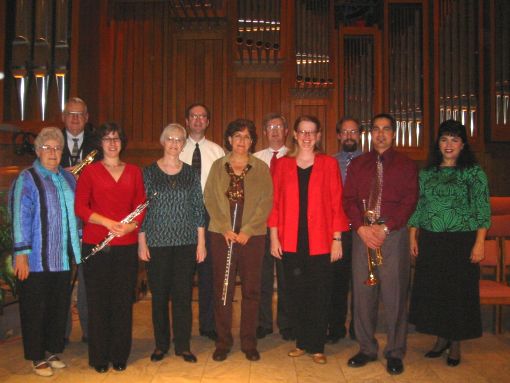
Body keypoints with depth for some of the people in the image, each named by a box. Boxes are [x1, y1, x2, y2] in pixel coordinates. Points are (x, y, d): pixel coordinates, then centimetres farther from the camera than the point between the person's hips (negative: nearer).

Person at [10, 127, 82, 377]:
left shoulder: (67, 178, 12)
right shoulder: (27, 179, -7)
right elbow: (21, 218, -12)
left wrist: (77, 245, 14)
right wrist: (21, 254, -16)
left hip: (63, 258, 6)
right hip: (36, 260, -6)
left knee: (59, 306, 13)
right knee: (35, 309, 5)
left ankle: (52, 351, 30)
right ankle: (37, 358, 21)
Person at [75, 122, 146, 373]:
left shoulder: (134, 171, 11)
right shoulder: (90, 171, 4)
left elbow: (141, 204, 7)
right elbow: (80, 207, -3)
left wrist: (131, 225, -12)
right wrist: (108, 222, -16)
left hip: (127, 244, 2)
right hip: (95, 244, -2)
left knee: (123, 300, 6)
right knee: (98, 301, 4)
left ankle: (120, 355, 20)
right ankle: (99, 356, 18)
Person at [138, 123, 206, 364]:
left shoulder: (190, 173, 6)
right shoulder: (149, 172, 1)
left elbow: (199, 208, 6)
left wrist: (201, 242, 2)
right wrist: (141, 242, -4)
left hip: (186, 242, 1)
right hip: (157, 242, -1)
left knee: (183, 295, 4)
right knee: (159, 295, 7)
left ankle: (183, 345, 18)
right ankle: (161, 344, 23)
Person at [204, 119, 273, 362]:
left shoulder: (261, 167, 5)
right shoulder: (217, 166, 8)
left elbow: (266, 202, -1)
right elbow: (209, 198, 1)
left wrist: (247, 231, -11)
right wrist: (225, 228, -10)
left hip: (253, 236, 0)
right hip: (221, 235, 1)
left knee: (251, 289, 5)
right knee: (222, 289, 4)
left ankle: (249, 343, 17)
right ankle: (223, 342, 17)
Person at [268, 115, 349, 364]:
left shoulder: (329, 164, 3)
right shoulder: (282, 164, 7)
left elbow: (336, 202, 1)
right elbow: (275, 202, 6)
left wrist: (337, 239, -3)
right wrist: (274, 237, 1)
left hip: (320, 241, -1)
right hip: (291, 240, 1)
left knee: (319, 294, 4)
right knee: (296, 293, 8)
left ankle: (317, 347, 18)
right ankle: (301, 342, 25)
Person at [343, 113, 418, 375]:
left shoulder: (406, 165, 8)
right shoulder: (357, 164, 14)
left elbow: (409, 201, -2)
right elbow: (348, 199, 6)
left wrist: (385, 228, -13)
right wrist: (361, 227, -10)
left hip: (394, 234, -2)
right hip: (362, 233, 2)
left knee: (394, 294, -1)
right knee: (362, 292, 4)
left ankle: (395, 353, 12)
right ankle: (366, 348, 17)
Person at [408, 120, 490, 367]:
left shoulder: (473, 172, -1)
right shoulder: (427, 173, 9)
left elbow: (482, 210, -5)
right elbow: (417, 207, 11)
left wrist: (479, 243, -12)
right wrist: (412, 237, 6)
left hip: (461, 242, -3)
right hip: (430, 242, 3)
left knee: (459, 292, 5)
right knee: (432, 290, 8)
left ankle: (456, 345, 21)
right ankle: (441, 339, 27)